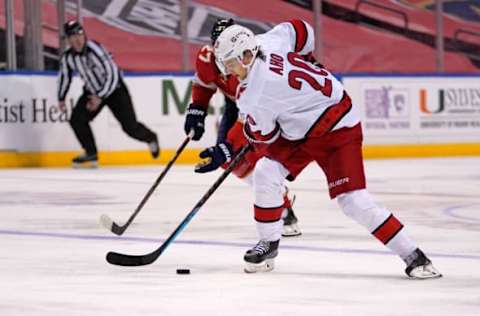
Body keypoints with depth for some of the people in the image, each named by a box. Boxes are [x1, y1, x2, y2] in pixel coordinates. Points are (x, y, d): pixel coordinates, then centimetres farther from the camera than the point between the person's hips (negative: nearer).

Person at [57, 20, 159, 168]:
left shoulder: (95, 50, -30)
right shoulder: (67, 57, -12)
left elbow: (112, 75, -28)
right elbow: (64, 75, 9)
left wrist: (100, 97, -28)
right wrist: (61, 98, 10)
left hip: (114, 89, -5)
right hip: (92, 91, 5)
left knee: (130, 126, -7)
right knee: (77, 119, -14)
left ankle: (151, 139, 26)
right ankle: (91, 154, 0)